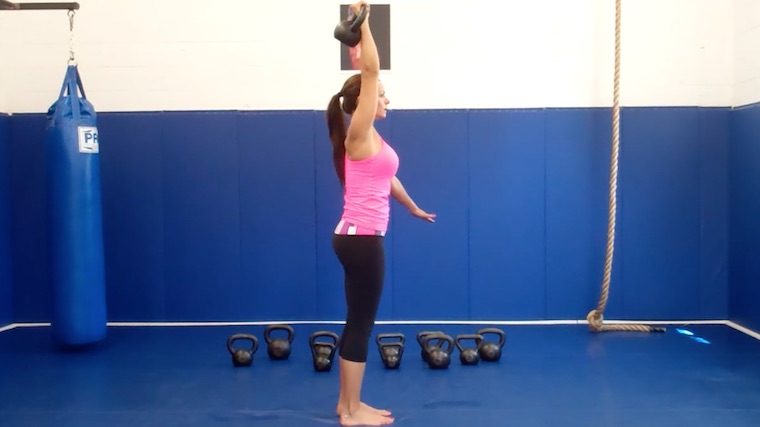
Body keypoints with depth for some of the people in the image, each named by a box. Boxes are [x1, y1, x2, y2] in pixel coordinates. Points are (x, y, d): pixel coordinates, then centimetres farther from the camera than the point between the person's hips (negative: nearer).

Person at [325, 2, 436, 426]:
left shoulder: (372, 140, 14)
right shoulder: (359, 135, -12)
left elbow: (387, 180, 30)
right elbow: (370, 71, -17)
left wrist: (415, 209, 43)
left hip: (363, 236, 10)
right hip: (360, 238, -10)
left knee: (358, 322, 15)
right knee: (361, 324, -1)